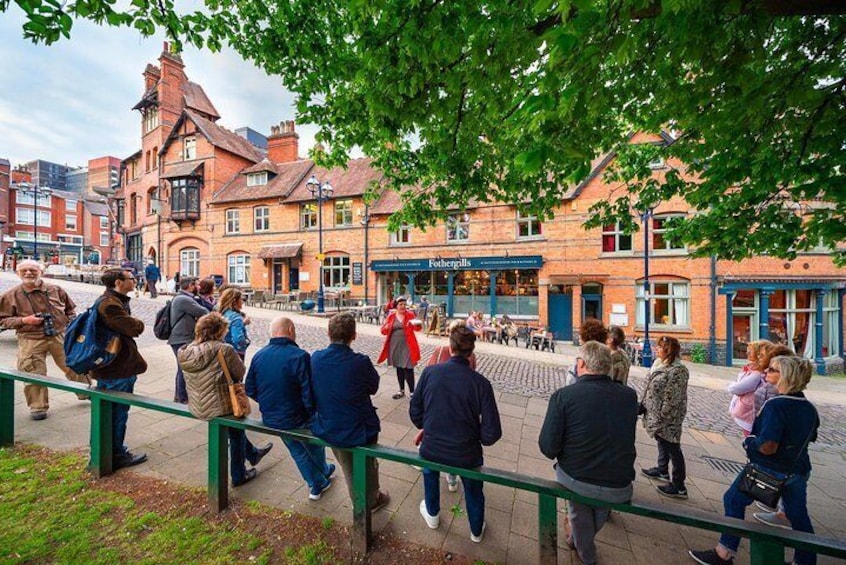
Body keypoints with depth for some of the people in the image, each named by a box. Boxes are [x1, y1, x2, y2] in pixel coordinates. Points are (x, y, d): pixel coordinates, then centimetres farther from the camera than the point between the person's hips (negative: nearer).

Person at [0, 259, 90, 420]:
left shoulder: (56, 290, 3)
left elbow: (70, 309, 14)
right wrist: (24, 320, -16)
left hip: (60, 336, 1)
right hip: (31, 340, -1)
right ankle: (38, 407, 18)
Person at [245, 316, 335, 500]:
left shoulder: (258, 355, -7)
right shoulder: (299, 356, -26)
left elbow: (250, 389, 2)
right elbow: (309, 394, -24)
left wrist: (268, 405, 15)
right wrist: (312, 413, -5)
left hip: (269, 419, 5)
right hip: (296, 419, -5)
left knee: (297, 451, 28)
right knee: (314, 446, 27)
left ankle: (317, 485, 42)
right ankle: (323, 472, 51)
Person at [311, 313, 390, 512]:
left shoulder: (315, 358, -16)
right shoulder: (360, 361, -28)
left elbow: (314, 390, 1)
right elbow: (374, 387, -10)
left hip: (327, 429, 4)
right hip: (359, 430, -4)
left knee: (348, 467, 31)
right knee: (368, 466, 27)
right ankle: (371, 500, 51)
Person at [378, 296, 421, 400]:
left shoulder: (410, 314, -3)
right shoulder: (391, 316, 3)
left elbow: (417, 328, -12)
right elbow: (383, 331, 5)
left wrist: (417, 324, -36)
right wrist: (386, 327, -19)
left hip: (407, 346, -3)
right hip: (395, 346, 3)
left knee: (408, 369, -5)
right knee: (399, 369, 14)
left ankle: (412, 392, 7)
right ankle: (402, 391, 29)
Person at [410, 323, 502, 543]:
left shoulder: (429, 372, -19)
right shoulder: (480, 382, -22)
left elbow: (414, 412, -8)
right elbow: (492, 432, -19)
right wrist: (477, 437, 4)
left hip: (431, 450, 1)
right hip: (466, 455, -1)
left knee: (430, 474, 37)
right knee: (473, 491, 32)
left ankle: (432, 515, 60)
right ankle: (476, 531, 58)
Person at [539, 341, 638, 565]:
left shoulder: (563, 395, -20)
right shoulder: (630, 395, -9)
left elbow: (547, 447, -18)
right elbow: (624, 436, 9)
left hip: (574, 479, -3)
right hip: (619, 489, 3)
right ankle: (578, 540, 57)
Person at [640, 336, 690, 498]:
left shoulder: (677, 370, -23)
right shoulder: (662, 365, 6)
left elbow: (672, 398, -23)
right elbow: (652, 388, 14)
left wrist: (661, 416, -19)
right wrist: (645, 405, 15)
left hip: (668, 419, -9)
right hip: (657, 416, 9)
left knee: (672, 448, 4)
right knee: (662, 442, 23)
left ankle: (679, 487, 17)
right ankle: (662, 470, 41)